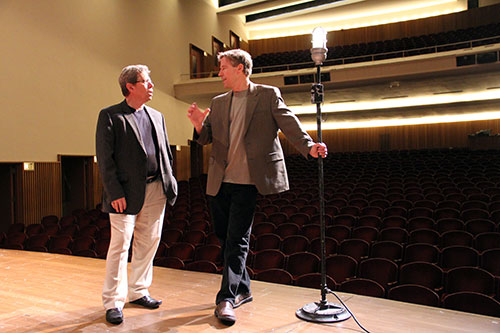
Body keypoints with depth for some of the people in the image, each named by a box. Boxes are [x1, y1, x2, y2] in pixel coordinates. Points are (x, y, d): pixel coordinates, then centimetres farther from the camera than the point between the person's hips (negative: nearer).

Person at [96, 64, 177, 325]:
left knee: (148, 243, 12)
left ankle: (138, 291, 28)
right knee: (120, 245, -1)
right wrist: (115, 193, -14)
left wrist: (170, 184, 8)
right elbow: (105, 159, -8)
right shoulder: (110, 116, -2)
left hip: (155, 190, 6)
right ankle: (113, 302, 13)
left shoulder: (156, 116, 16)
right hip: (127, 193, -5)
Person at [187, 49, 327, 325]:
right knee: (224, 237, 14)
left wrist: (309, 147, -20)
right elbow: (206, 138, 13)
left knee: (237, 240, -4)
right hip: (219, 181, 6)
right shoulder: (218, 103, 15)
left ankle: (227, 298, 7)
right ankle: (242, 289, 31)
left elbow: (289, 124, -4)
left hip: (247, 182, -6)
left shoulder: (268, 95, 2)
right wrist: (199, 124, -9)